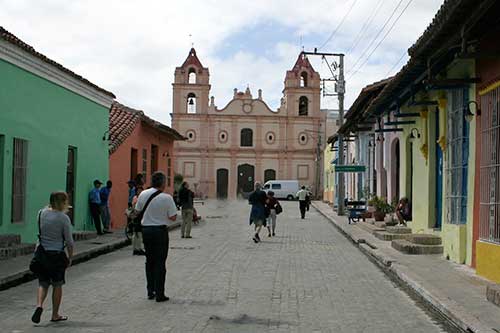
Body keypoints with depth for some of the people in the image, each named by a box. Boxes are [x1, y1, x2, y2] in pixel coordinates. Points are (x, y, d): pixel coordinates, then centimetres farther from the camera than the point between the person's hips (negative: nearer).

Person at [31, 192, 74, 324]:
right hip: (57, 254, -4)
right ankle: (55, 315, 19)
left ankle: (39, 305, -10)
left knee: (43, 283, 15)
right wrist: (70, 257, 4)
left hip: (41, 252, 4)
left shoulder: (42, 213, -1)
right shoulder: (64, 218, -13)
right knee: (57, 285, 11)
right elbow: (69, 241, -9)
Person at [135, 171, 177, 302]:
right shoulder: (167, 198, -14)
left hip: (146, 230, 4)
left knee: (149, 261, 16)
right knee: (160, 262, 3)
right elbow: (173, 217, -11)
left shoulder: (143, 194, -1)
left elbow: (138, 211, 11)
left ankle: (150, 292, 21)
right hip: (160, 231, -4)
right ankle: (159, 294, 5)